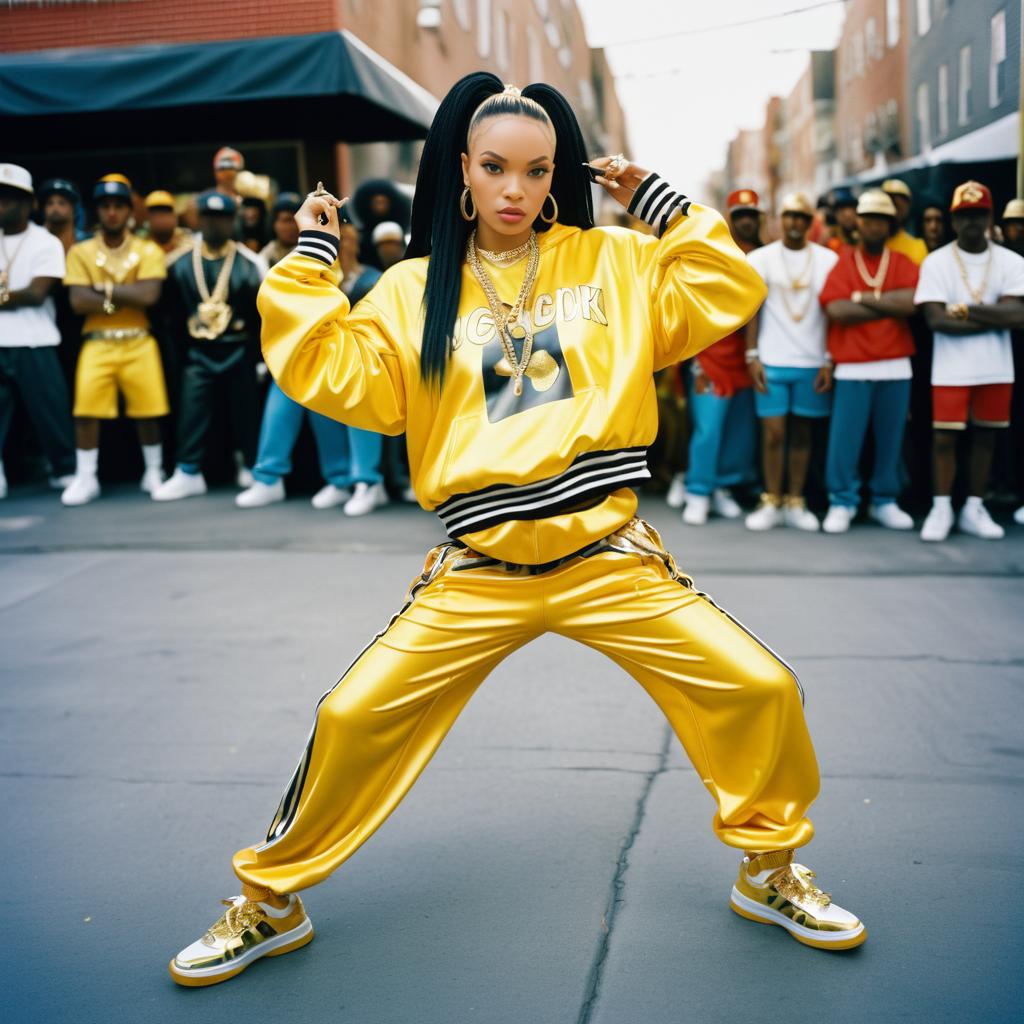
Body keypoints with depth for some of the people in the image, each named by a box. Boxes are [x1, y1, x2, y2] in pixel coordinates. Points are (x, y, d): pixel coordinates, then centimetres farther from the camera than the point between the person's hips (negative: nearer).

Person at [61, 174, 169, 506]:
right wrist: (127, 297, -8)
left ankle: (154, 472, 19)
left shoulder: (148, 250, 3)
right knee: (86, 408, -7)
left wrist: (104, 288, -8)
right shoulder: (81, 252, 5)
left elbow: (149, 296, -13)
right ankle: (85, 478, 4)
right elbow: (78, 302, -7)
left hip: (139, 342, 0)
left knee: (147, 409, 1)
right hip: (97, 343, 1)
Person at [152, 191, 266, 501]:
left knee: (245, 413, 6)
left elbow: (261, 313, -2)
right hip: (199, 352, 2)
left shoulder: (249, 263, -3)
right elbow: (175, 313, 8)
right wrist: (185, 350, 4)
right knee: (192, 413, -1)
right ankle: (188, 473, 6)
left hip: (239, 350, -2)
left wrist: (256, 354, -5)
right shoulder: (182, 264, 4)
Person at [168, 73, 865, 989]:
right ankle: (269, 904, 21)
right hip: (478, 573, 0)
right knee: (352, 720, -3)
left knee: (759, 691, -6)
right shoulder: (414, 289, 5)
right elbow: (333, 379, -4)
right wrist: (310, 263, -2)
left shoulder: (611, 260, 7)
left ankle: (769, 871, 22)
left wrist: (663, 203, 1)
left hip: (610, 557, 1)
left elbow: (726, 292, 4)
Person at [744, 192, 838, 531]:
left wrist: (829, 360, -1)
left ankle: (795, 503, 13)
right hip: (771, 361, -1)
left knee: (802, 432, 6)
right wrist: (752, 356, -3)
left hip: (812, 362, 1)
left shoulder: (828, 260, 5)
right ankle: (771, 503, 6)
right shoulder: (761, 258, 5)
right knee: (773, 433, -3)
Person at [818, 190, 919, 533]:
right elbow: (836, 310, -12)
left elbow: (913, 302, -11)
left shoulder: (903, 263, 8)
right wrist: (891, 306, -6)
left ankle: (884, 502, 20)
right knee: (844, 440, -3)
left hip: (896, 367, 2)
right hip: (852, 368, -2)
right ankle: (842, 503, 9)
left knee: (890, 438, 7)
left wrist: (863, 297, -11)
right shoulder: (841, 262, 4)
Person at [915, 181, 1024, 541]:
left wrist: (966, 309, -14)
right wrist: (994, 318, -11)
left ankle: (974, 509, 18)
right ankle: (941, 509, 11)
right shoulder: (935, 262, -3)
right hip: (951, 370, -2)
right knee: (944, 438, -1)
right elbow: (936, 320, -13)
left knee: (985, 437, 8)